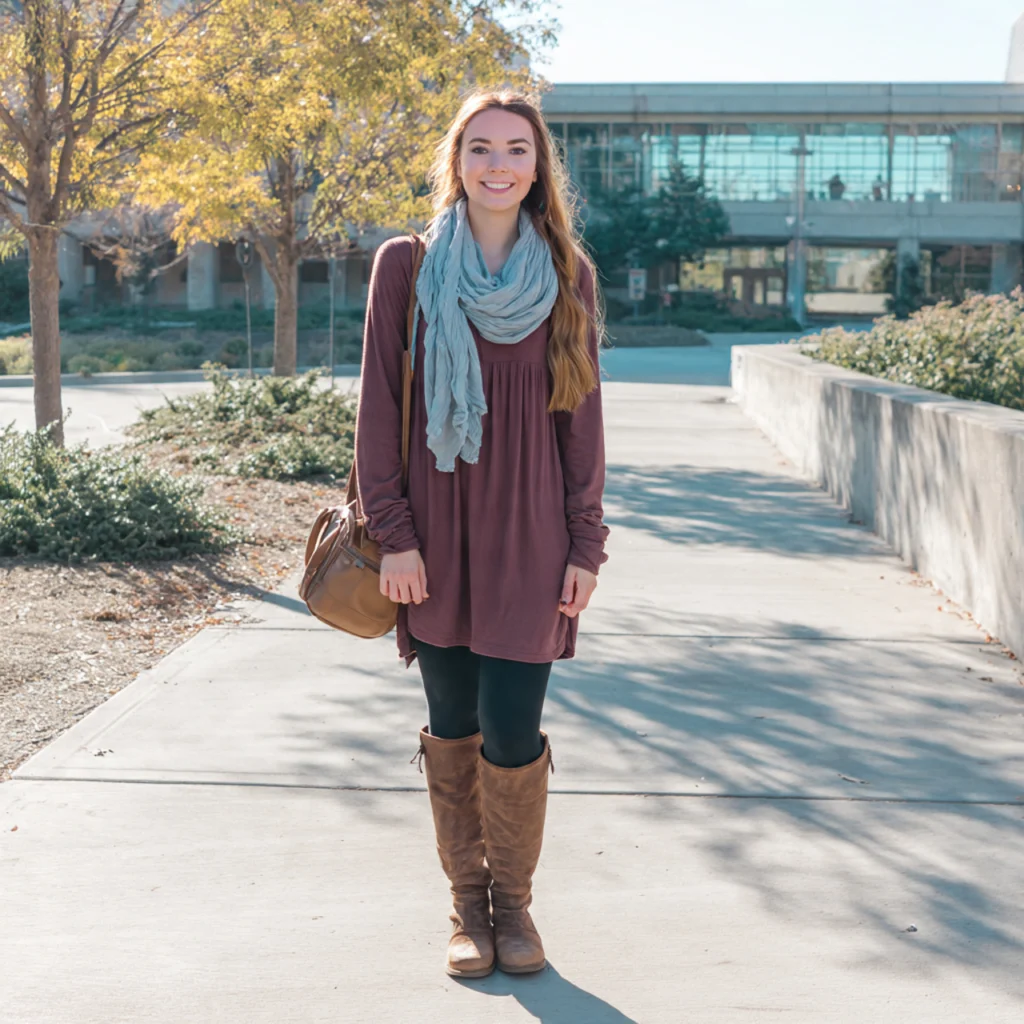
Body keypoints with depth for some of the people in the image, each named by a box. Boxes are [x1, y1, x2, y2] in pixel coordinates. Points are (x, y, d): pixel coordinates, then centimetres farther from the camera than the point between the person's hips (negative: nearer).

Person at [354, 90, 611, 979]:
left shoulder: (568, 275, 4)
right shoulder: (407, 266, 1)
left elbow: (582, 417, 5)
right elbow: (379, 406, 1)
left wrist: (586, 546, 1)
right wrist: (392, 533, -5)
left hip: (529, 536, 0)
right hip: (436, 535, 0)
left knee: (512, 733, -3)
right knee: (452, 729, 7)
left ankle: (514, 900, 20)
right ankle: (468, 903, 25)